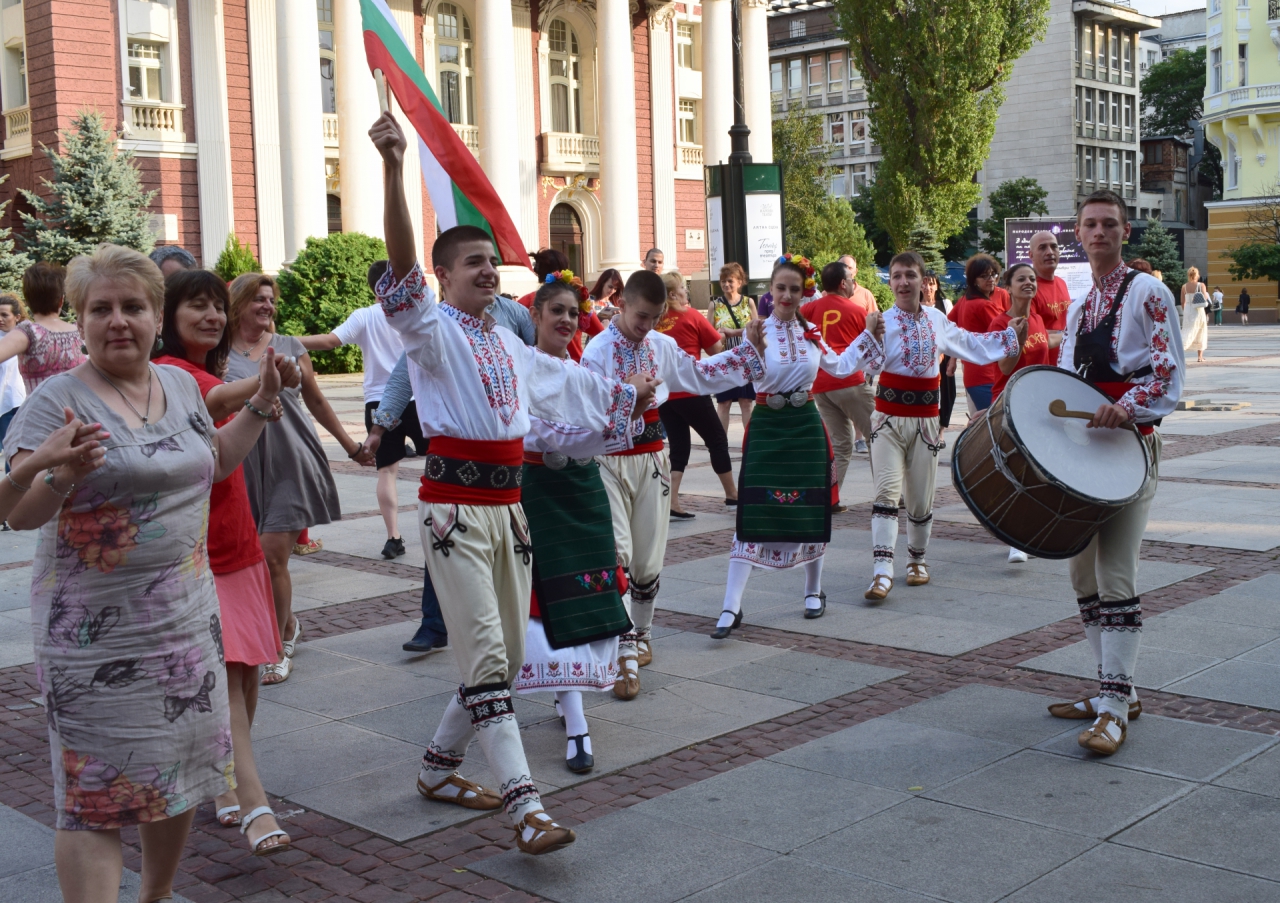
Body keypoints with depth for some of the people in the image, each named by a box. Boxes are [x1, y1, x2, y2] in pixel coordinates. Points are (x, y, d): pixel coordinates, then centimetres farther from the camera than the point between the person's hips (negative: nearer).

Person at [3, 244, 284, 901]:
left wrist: (261, 403, 14)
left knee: (179, 771, 15)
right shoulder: (59, 399, -11)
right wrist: (62, 474, -34)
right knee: (97, 795, -5)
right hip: (96, 634, -6)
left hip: (188, 618, 6)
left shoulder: (181, 384, 8)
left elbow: (215, 461, 24)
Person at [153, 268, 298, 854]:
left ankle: (226, 782, 28)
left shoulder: (210, 372, 15)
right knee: (225, 675, -14)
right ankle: (255, 807, -17)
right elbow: (216, 400, -39)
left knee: (246, 674, 11)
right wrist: (266, 382, -57)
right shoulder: (169, 372, -13)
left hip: (237, 546, 8)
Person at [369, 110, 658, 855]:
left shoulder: (506, 342, 15)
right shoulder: (433, 330, -6)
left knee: (508, 655, 12)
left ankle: (440, 766, 29)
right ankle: (527, 807, -12)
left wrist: (627, 397, 37)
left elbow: (563, 380, 29)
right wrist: (394, 168, -34)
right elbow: (402, 268, -23)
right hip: (455, 507, -8)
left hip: (507, 505, 8)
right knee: (485, 657, -10)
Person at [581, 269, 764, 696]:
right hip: (610, 460, -5)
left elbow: (700, 375, 19)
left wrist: (749, 347, 19)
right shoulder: (598, 350, -10)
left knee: (648, 560, 11)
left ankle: (640, 636, 31)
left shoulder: (662, 346, 7)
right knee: (617, 554, -13)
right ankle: (626, 655, -12)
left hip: (651, 458, 5)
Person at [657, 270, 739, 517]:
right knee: (717, 440, 11)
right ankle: (732, 495, 21)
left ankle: (672, 503, -2)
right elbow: (717, 349, 0)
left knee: (678, 446, 11)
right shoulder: (690, 316, -6)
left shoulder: (654, 322, 5)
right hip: (690, 391, -5)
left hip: (662, 393, 5)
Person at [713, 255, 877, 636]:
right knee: (754, 515, -8)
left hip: (806, 426, 4)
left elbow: (841, 367, 20)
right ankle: (731, 607, -6)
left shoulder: (811, 332, 6)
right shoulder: (758, 330, -8)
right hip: (767, 429, -4)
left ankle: (814, 591, 29)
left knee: (811, 511, 10)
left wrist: (868, 333, 20)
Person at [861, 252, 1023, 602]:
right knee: (887, 491, -15)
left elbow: (970, 344, 22)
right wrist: (871, 336, -42)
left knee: (921, 499, 9)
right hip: (889, 419, -4)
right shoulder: (882, 321, -10)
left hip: (925, 420, 4)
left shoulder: (937, 320, 5)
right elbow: (870, 362, -25)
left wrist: (1011, 335, 27)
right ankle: (882, 573, -16)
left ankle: (918, 559, 31)